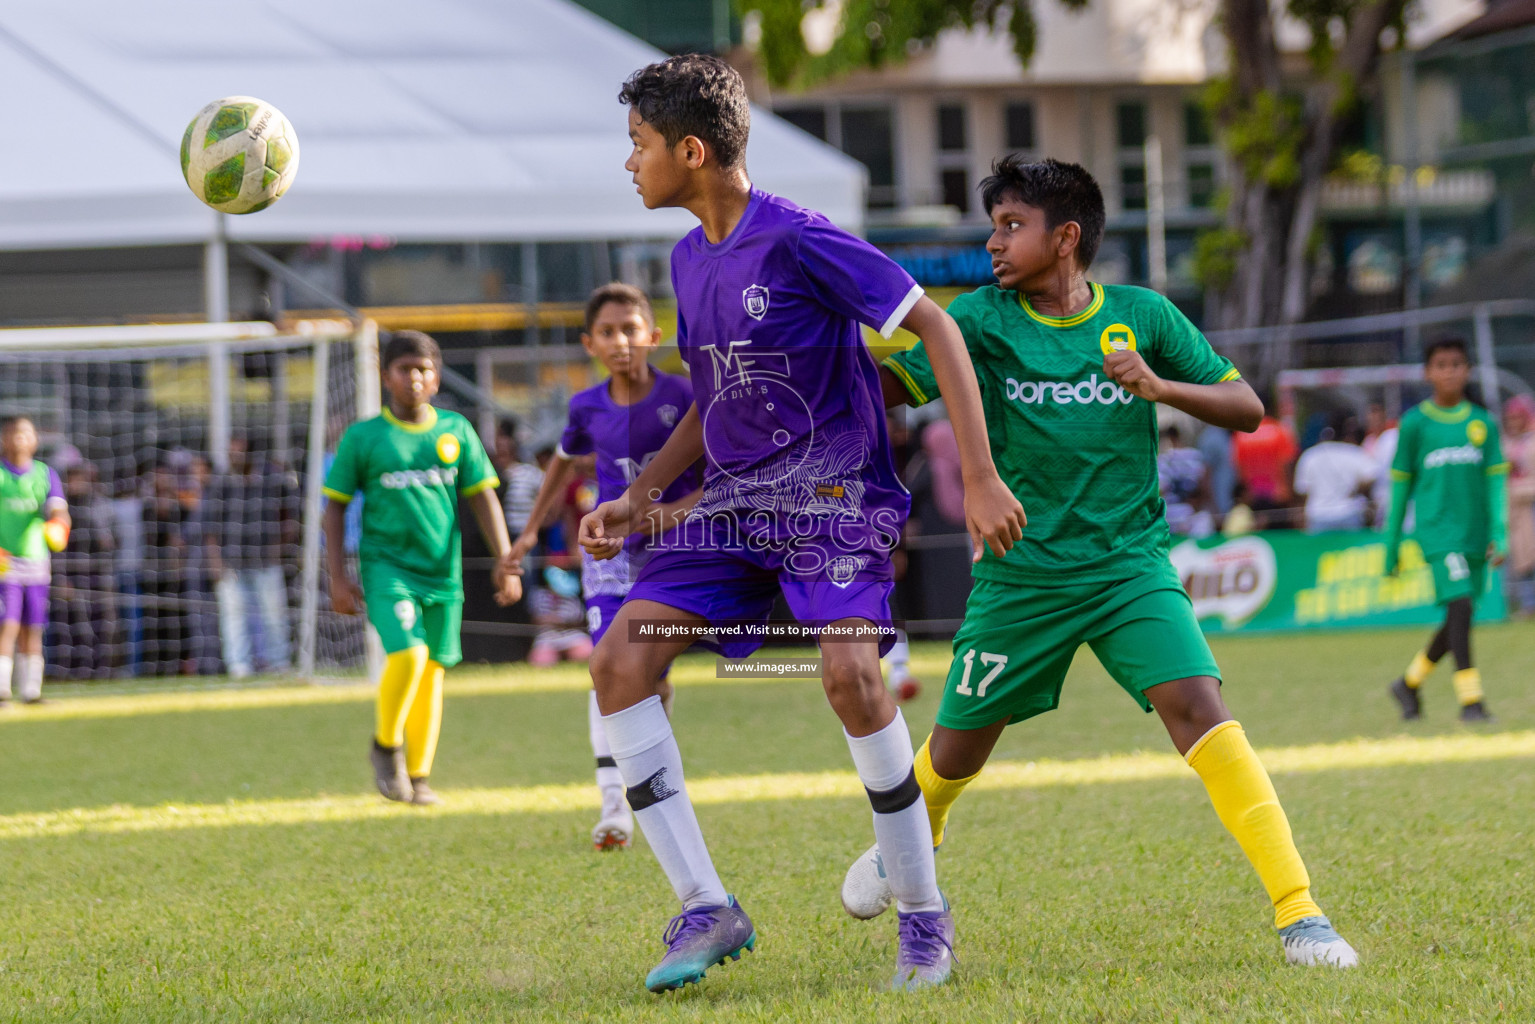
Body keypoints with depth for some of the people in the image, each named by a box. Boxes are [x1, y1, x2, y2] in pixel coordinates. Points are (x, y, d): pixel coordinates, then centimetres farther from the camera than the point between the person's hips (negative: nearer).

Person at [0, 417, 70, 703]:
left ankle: (29, 690, 15)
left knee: (32, 631, 7)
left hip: (36, 560, 4)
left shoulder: (45, 474, 8)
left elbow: (58, 510, -4)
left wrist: (58, 524, -28)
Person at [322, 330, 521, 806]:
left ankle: (418, 776, 19)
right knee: (407, 655, -20)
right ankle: (386, 744, 5)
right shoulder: (363, 437, -1)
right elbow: (335, 505, 4)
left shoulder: (456, 431, 6)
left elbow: (482, 496, 8)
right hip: (387, 564, -3)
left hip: (442, 569, 3)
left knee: (432, 669, 6)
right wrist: (338, 575, -2)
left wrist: (504, 557, 0)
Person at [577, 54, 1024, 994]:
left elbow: (936, 328, -14)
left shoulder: (799, 242, -15)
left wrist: (980, 477, -18)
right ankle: (707, 911, -6)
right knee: (621, 660, -11)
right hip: (735, 499, 8)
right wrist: (643, 496, 11)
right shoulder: (690, 258, 11)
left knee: (851, 672, -28)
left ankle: (925, 915, -9)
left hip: (834, 492, -8)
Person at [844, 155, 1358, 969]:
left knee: (1196, 704, -22)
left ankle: (1297, 912, -23)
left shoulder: (1141, 316, -1)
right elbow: (889, 384, -13)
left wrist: (1159, 387, -15)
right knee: (959, 748, 12)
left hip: (1129, 565, -1)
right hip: (1021, 574, 1)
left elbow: (1246, 409, 1)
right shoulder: (982, 320, -3)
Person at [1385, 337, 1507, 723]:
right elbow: (1400, 485, 7)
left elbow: (1495, 480, 6)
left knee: (1461, 618, 7)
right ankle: (1470, 698, -17)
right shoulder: (1415, 423, 2)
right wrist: (1391, 543, 8)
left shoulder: (1483, 423, 8)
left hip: (1475, 533, 4)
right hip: (1437, 529, -4)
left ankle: (1410, 681, 28)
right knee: (1459, 604, -19)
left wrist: (1499, 533, -5)